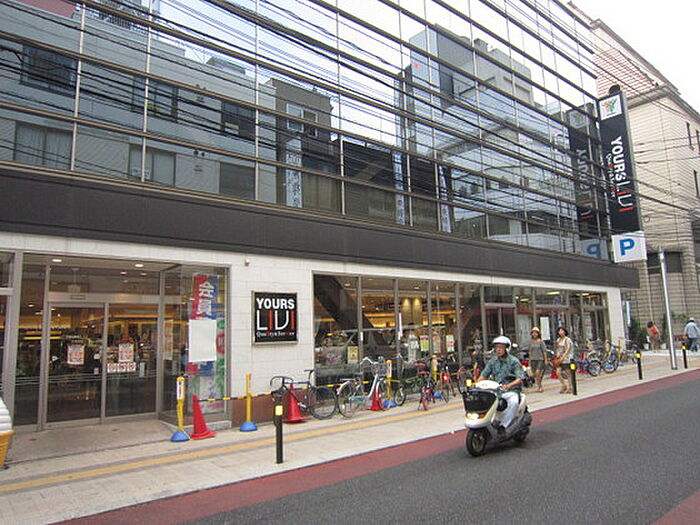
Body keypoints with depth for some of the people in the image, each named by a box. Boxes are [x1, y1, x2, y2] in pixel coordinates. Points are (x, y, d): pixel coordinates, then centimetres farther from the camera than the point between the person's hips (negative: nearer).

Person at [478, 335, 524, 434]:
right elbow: (484, 375, 10)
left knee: (513, 402, -36)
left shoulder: (514, 361, -3)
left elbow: (520, 379, -14)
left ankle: (503, 426, -27)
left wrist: (509, 385, -32)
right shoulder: (493, 361, 10)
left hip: (511, 391, -4)